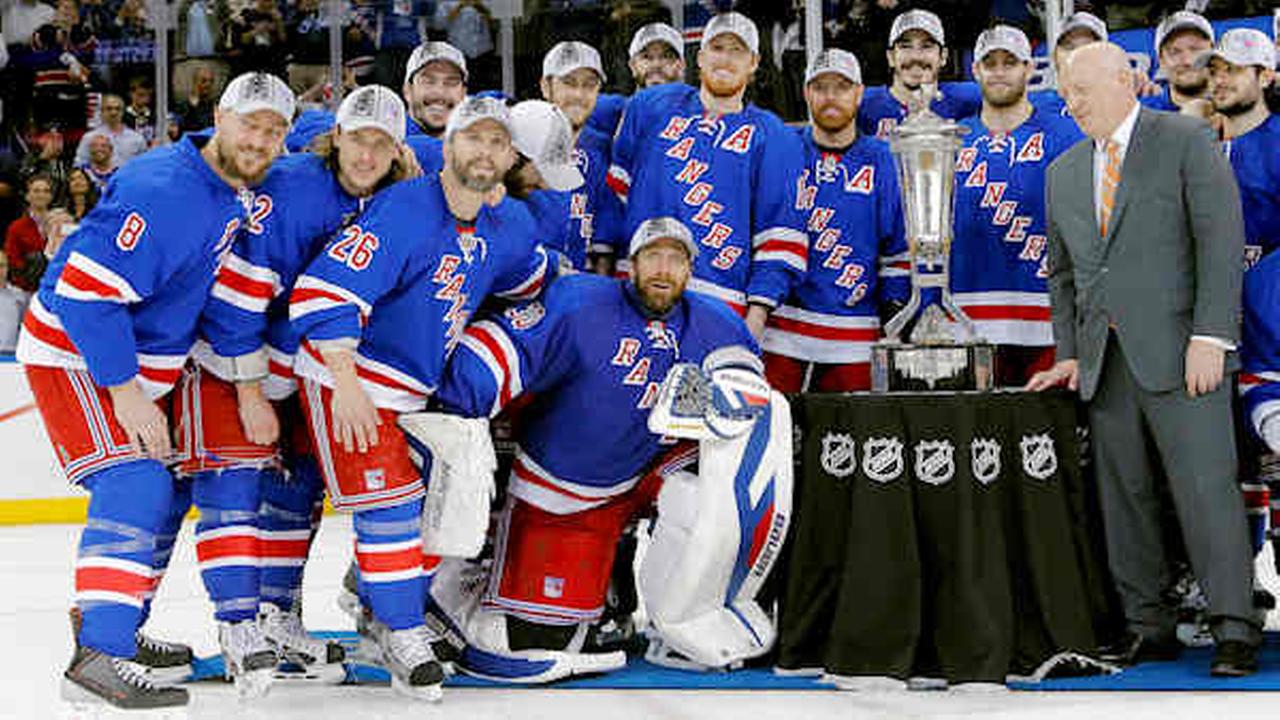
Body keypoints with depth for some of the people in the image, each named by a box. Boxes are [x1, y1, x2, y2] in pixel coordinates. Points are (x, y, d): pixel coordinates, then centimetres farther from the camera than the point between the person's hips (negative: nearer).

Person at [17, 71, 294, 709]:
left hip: (142, 357, 10)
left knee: (172, 486, 17)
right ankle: (98, 656, -27)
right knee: (135, 484, -22)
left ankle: (109, 623, 32)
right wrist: (124, 390, -27)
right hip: (74, 353, -10)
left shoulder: (240, 191, 1)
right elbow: (85, 290, -30)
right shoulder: (164, 194, -28)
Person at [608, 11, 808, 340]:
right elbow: (617, 188, 20)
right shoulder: (651, 106, 17)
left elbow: (779, 237, 4)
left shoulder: (773, 139, 10)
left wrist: (757, 314, -6)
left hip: (721, 306, -2)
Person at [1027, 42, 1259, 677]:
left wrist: (1209, 337, -14)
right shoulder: (1064, 173, 18)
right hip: (1104, 359, 6)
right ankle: (1147, 626, 12)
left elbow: (1222, 240, -7)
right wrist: (1069, 352, 13)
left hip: (1178, 353, -6)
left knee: (1205, 486, -10)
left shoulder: (1186, 142, 0)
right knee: (1123, 494, 5)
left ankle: (1235, 632, -7)